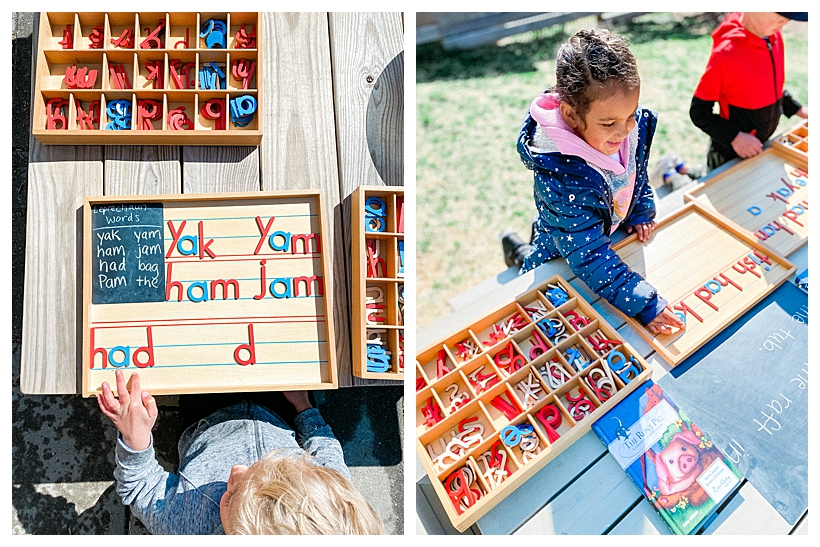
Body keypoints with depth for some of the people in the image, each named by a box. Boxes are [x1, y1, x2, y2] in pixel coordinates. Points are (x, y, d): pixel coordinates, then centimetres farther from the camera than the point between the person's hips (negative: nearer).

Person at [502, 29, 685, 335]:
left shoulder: (633, 126, -24)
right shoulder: (561, 177, -45)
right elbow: (589, 256, -42)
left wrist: (641, 212, 0)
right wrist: (643, 304, -44)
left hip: (612, 231, 6)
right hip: (563, 256, -6)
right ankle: (520, 251, 43)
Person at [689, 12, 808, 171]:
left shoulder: (775, 37, -3)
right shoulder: (726, 53, -26)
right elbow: (698, 111, -22)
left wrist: (797, 110, 6)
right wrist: (735, 137, -29)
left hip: (762, 146, 7)